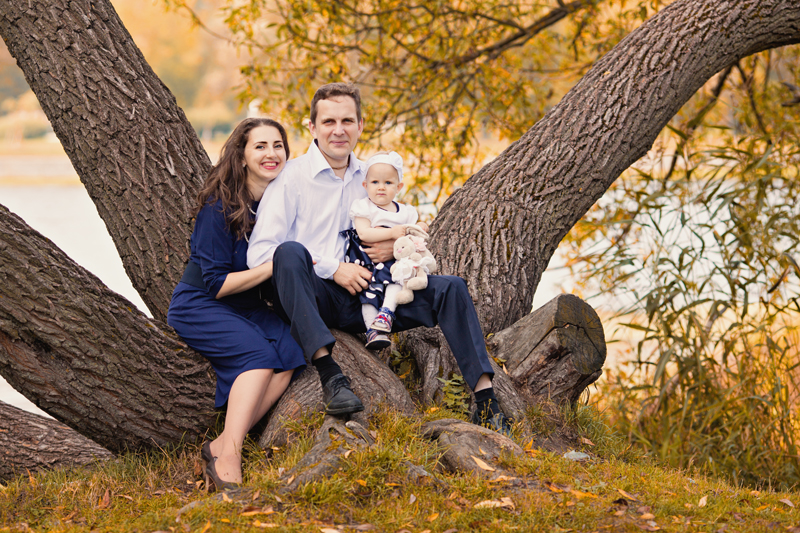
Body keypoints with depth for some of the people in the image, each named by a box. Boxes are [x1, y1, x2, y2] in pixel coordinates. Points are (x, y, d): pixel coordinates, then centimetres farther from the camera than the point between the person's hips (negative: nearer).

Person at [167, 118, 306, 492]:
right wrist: (271, 267, -26)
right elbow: (216, 284, -17)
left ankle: (220, 447, -30)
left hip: (250, 307, 6)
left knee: (292, 351, -25)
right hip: (199, 307, -6)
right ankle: (227, 458, -38)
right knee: (259, 354, -31)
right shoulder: (220, 207, -16)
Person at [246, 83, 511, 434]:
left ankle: (485, 401, -15)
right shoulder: (292, 178, -3)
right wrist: (332, 269, -16)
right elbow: (258, 252, -12)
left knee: (450, 288, -10)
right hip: (313, 297, -5)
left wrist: (395, 245, -1)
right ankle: (329, 375, -43)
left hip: (364, 296, 5)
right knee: (290, 252, -36)